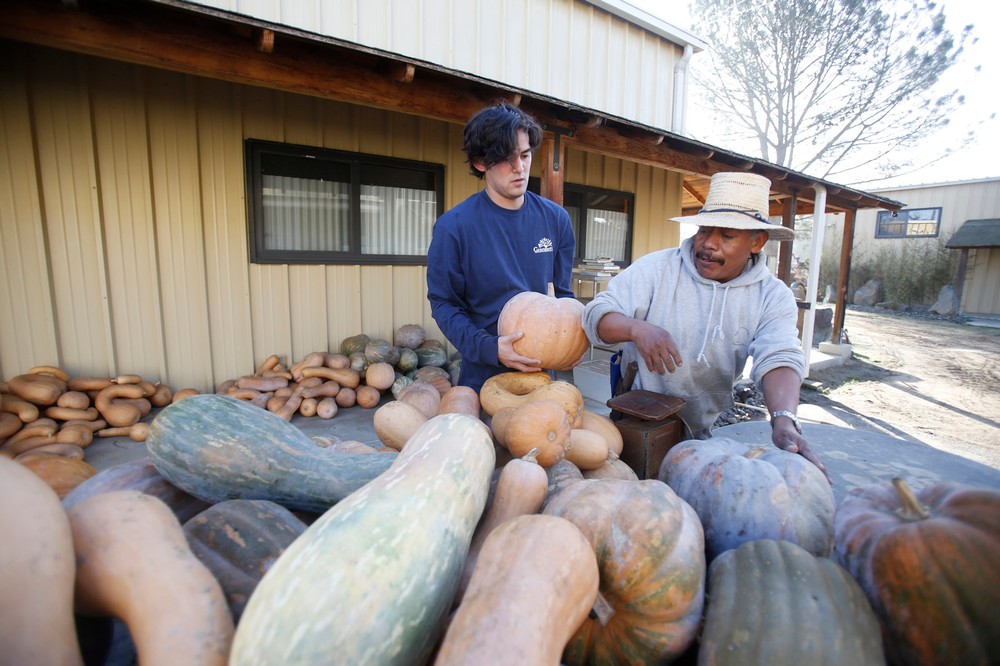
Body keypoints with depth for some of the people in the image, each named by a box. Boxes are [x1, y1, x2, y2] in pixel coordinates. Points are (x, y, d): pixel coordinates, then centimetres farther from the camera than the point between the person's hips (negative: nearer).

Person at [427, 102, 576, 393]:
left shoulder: (556, 218, -2)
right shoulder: (453, 226, -14)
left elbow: (563, 292, 6)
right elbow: (444, 304, -11)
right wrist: (489, 348, -25)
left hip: (543, 370, 4)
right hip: (483, 374, -3)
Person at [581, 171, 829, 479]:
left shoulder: (773, 296, -5)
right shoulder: (657, 268, -11)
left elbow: (779, 360, -20)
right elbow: (596, 314, -15)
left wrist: (784, 421, -40)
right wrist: (637, 328, -37)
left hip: (710, 430, 2)